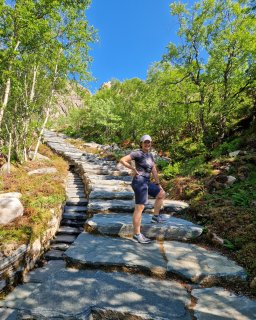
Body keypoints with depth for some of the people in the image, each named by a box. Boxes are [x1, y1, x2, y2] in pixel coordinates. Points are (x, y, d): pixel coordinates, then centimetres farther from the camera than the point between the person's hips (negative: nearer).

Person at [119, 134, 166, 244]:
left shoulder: (150, 155, 16)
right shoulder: (137, 153, -10)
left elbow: (154, 170, 17)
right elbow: (122, 160, -17)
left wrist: (158, 184, 16)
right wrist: (134, 169, -12)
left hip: (146, 182, 9)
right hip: (139, 182, -9)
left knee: (162, 194, 21)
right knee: (139, 208, -6)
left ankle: (155, 216, 28)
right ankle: (137, 234, 2)